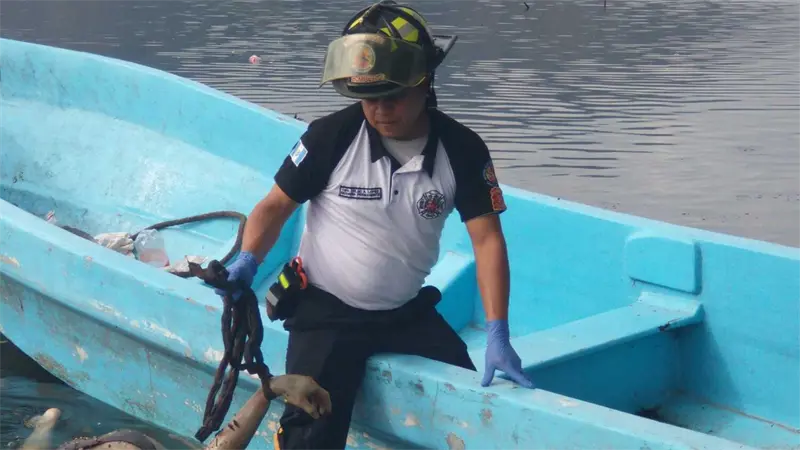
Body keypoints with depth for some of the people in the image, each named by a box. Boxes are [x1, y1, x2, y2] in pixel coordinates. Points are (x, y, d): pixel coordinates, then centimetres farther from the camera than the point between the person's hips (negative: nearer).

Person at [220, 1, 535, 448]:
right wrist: (248, 261, -26)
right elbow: (276, 206, -6)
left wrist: (497, 334, -17)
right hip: (326, 311, -3)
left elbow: (487, 238, -10)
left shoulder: (462, 149, -10)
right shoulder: (331, 136, -16)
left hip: (408, 312, 3)